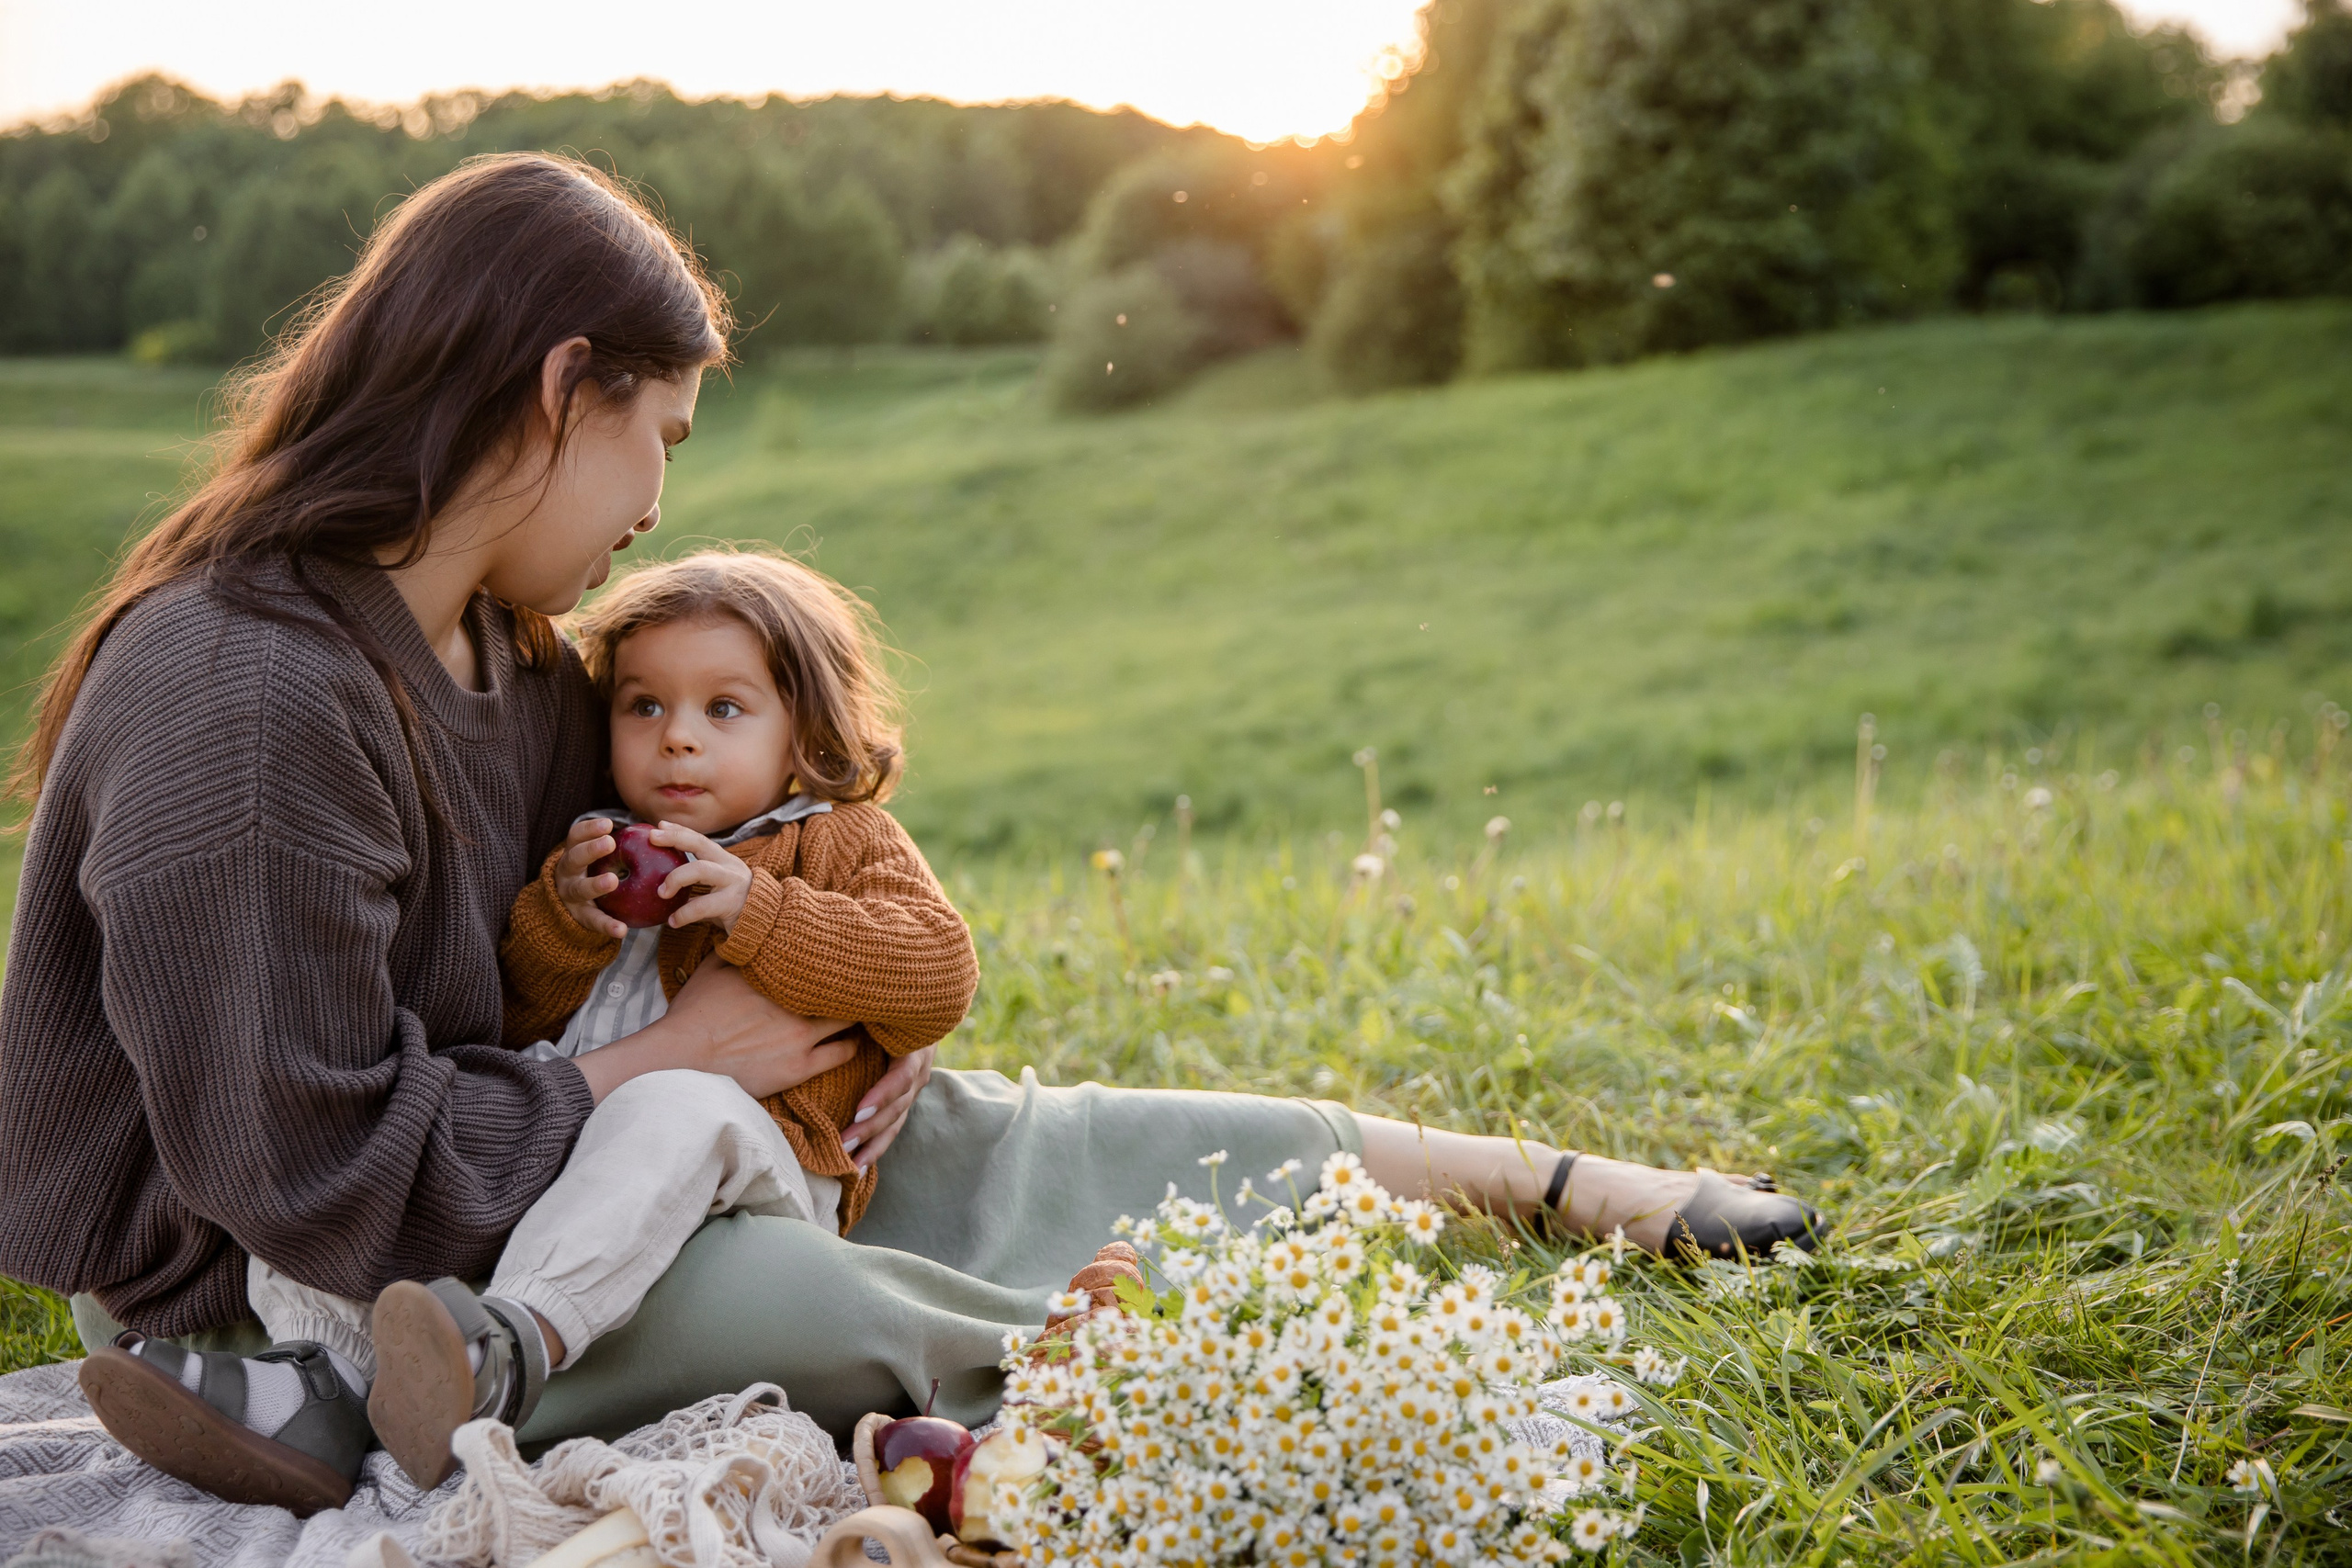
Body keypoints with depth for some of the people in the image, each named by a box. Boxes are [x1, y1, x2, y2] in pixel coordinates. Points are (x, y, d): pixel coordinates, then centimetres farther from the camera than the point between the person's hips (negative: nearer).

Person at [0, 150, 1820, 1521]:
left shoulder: (510, 651, 3)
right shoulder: (249, 700, -28)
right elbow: (318, 1171, -29)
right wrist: (674, 1061, -18)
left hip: (484, 1182, 8)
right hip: (281, 1304, -8)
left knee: (986, 1138, -1)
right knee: (785, 1293, -33)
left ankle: (1563, 1182, 5)